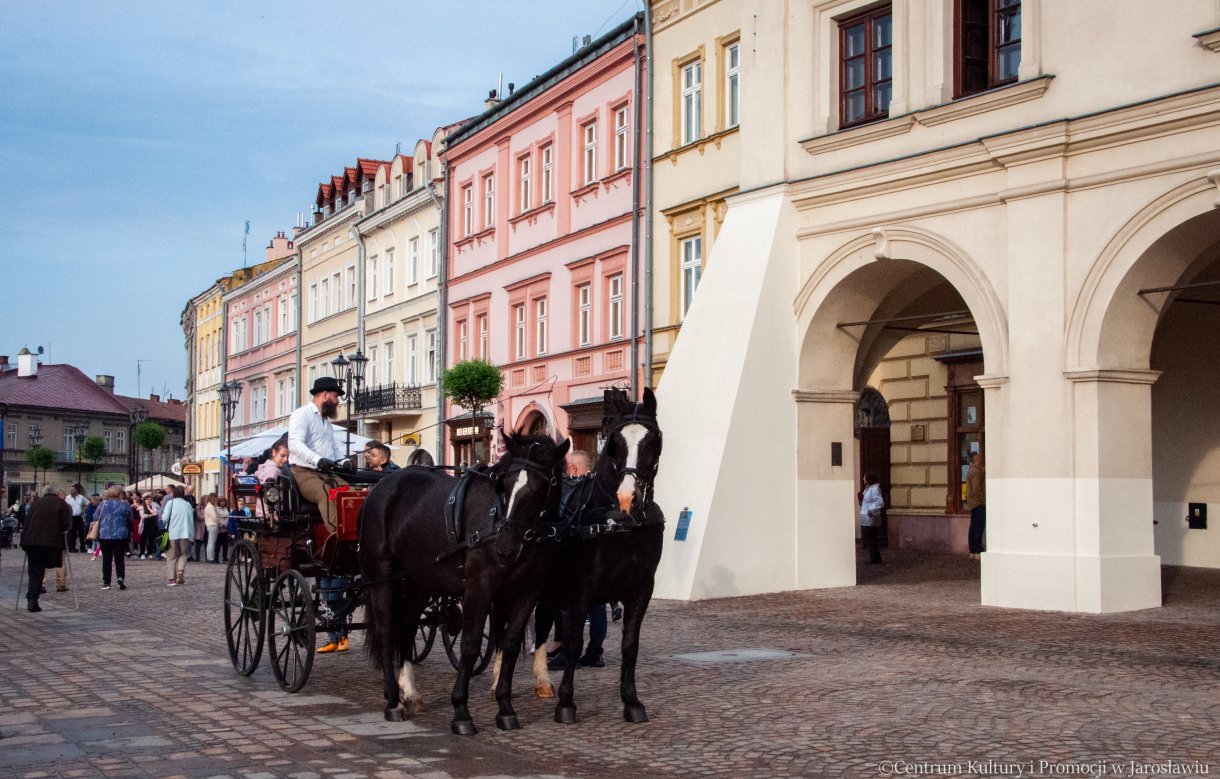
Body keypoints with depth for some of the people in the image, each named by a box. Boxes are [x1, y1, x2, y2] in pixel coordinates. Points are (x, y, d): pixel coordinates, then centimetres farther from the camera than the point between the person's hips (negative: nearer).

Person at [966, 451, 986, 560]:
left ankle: (972, 552, 12)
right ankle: (978, 552, -10)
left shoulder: (971, 470, 16)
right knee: (979, 528, -9)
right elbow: (977, 489, -21)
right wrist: (982, 500, -14)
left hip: (972, 503, 10)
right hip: (978, 503, -10)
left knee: (973, 528, 10)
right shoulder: (976, 472, -16)